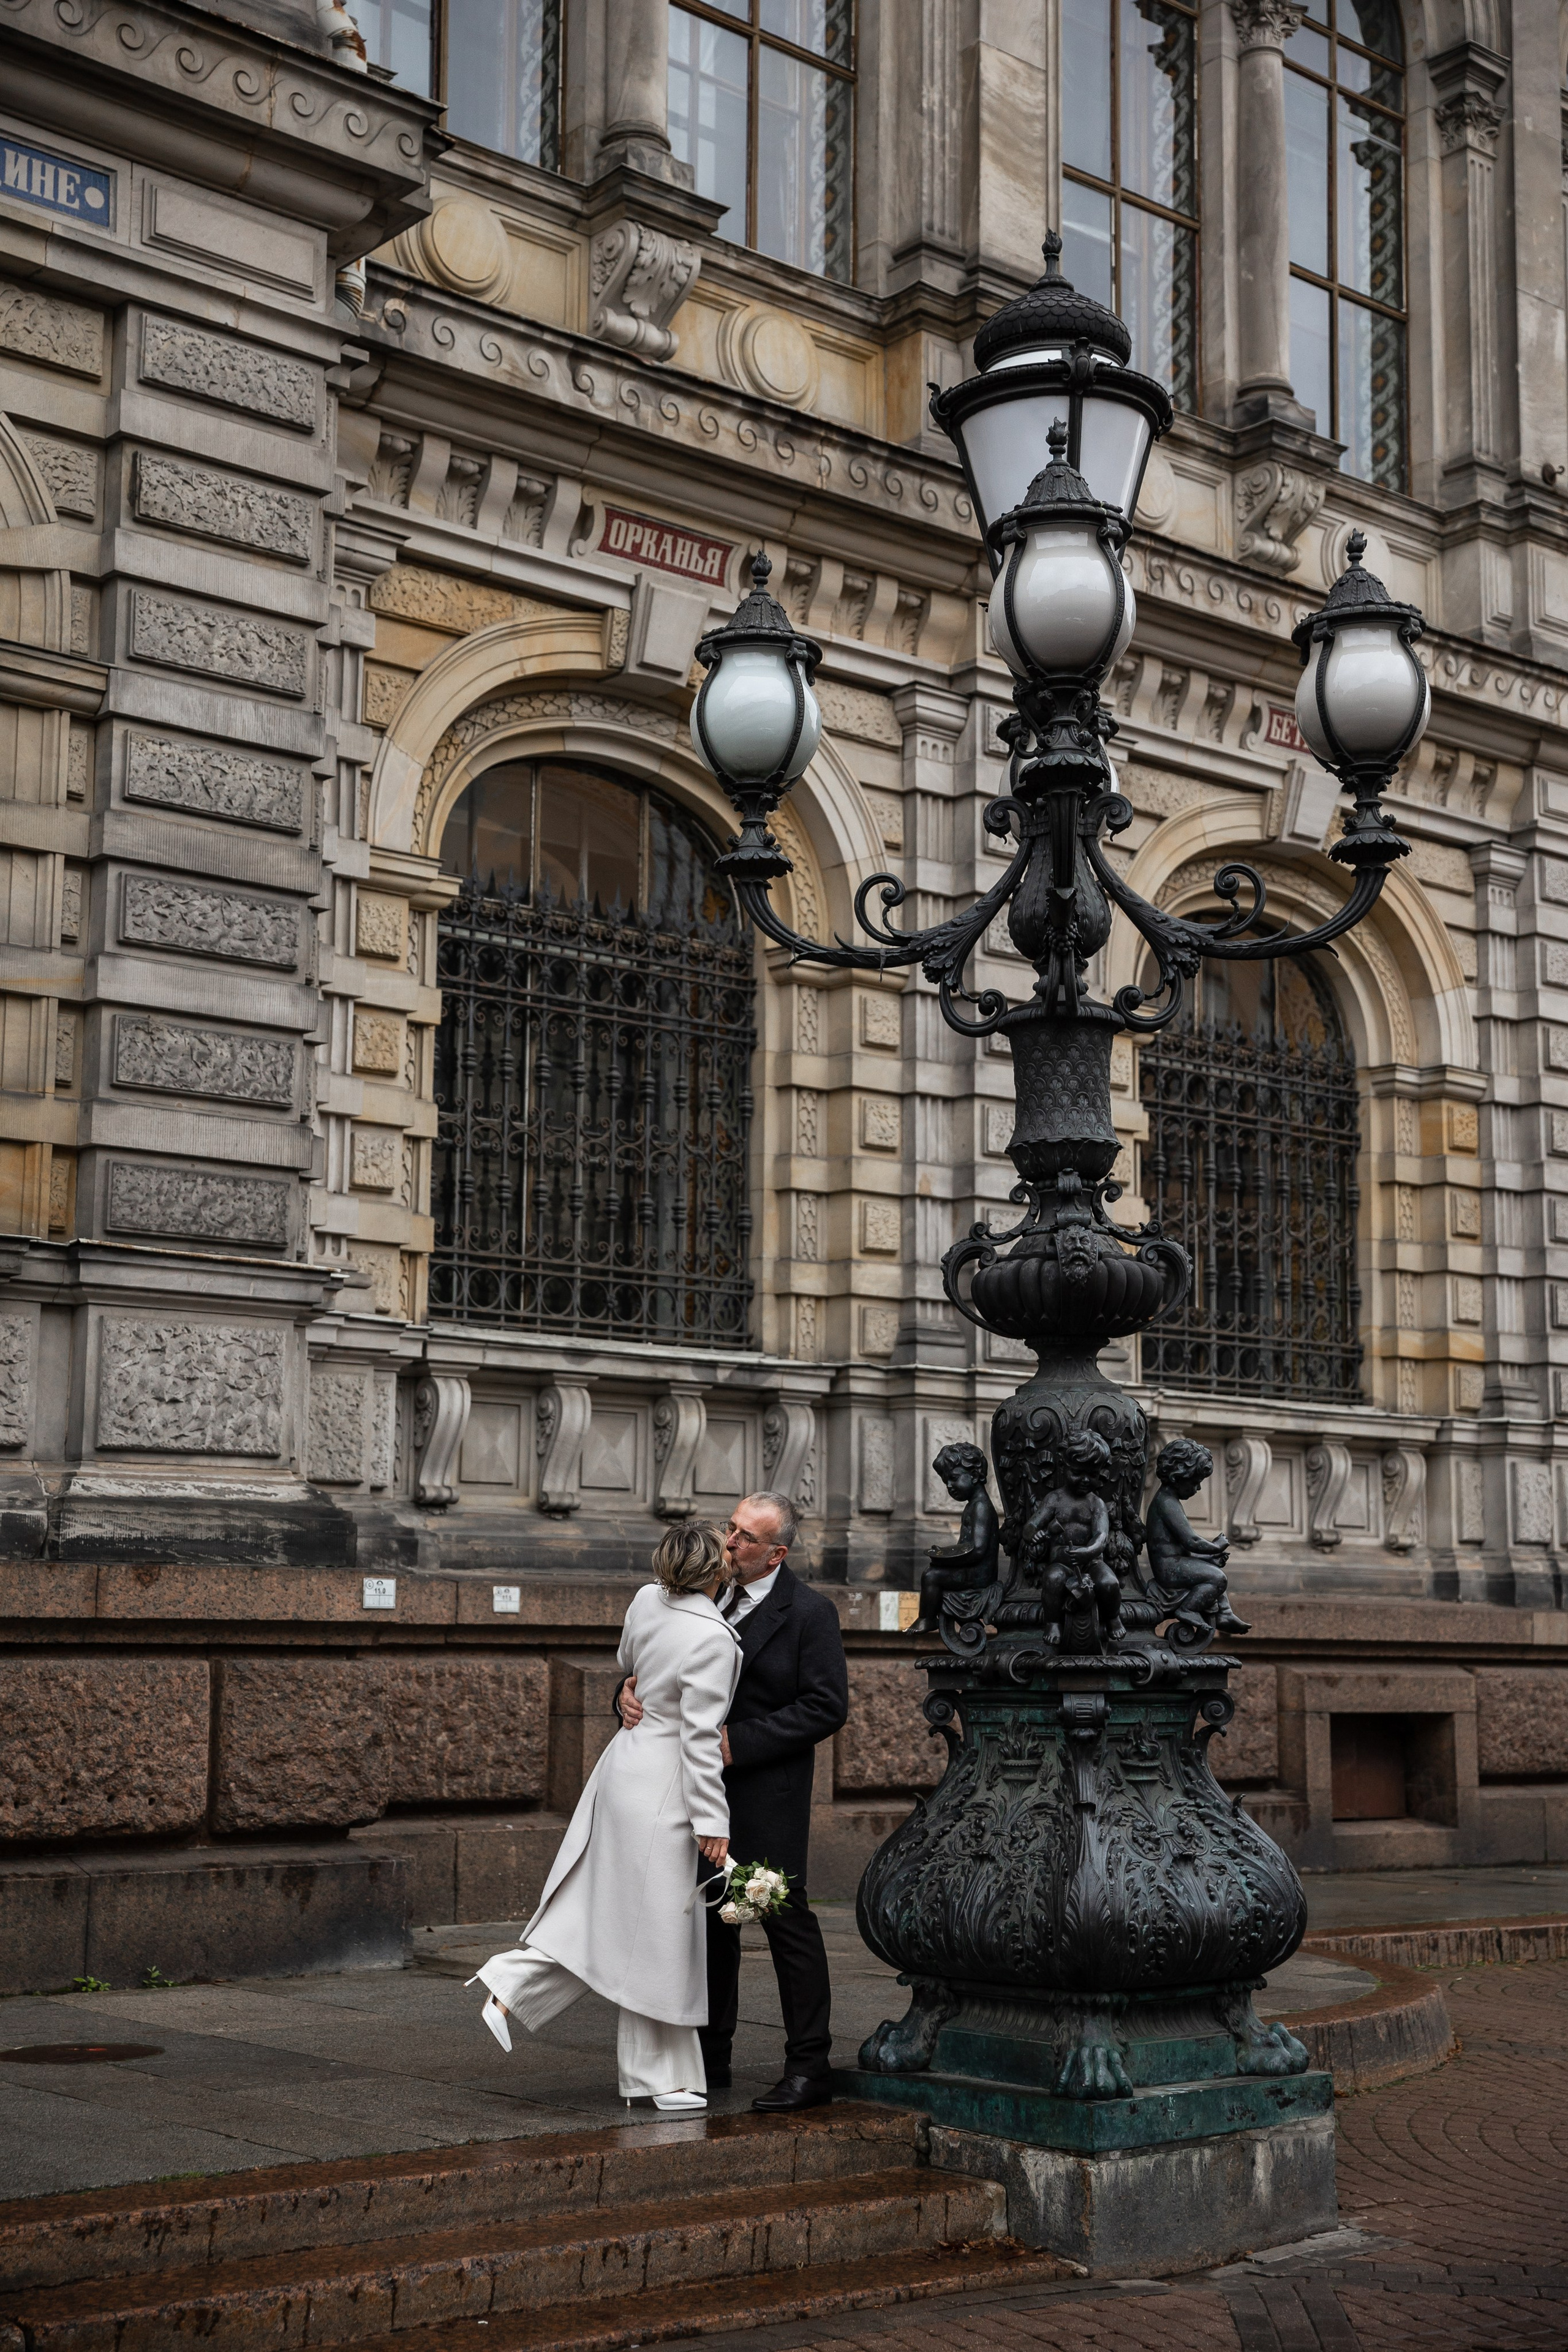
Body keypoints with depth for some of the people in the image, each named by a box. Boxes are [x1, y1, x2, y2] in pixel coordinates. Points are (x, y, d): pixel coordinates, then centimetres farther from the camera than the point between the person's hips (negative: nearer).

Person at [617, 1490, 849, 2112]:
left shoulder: (809, 1612, -9)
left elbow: (827, 1707, -14)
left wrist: (739, 1741, -19)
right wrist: (631, 1690, -11)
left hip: (768, 1793, -6)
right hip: (704, 1790, 6)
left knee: (786, 1918, -3)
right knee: (709, 1919, 13)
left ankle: (809, 2067, 5)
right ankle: (710, 2057, 25)